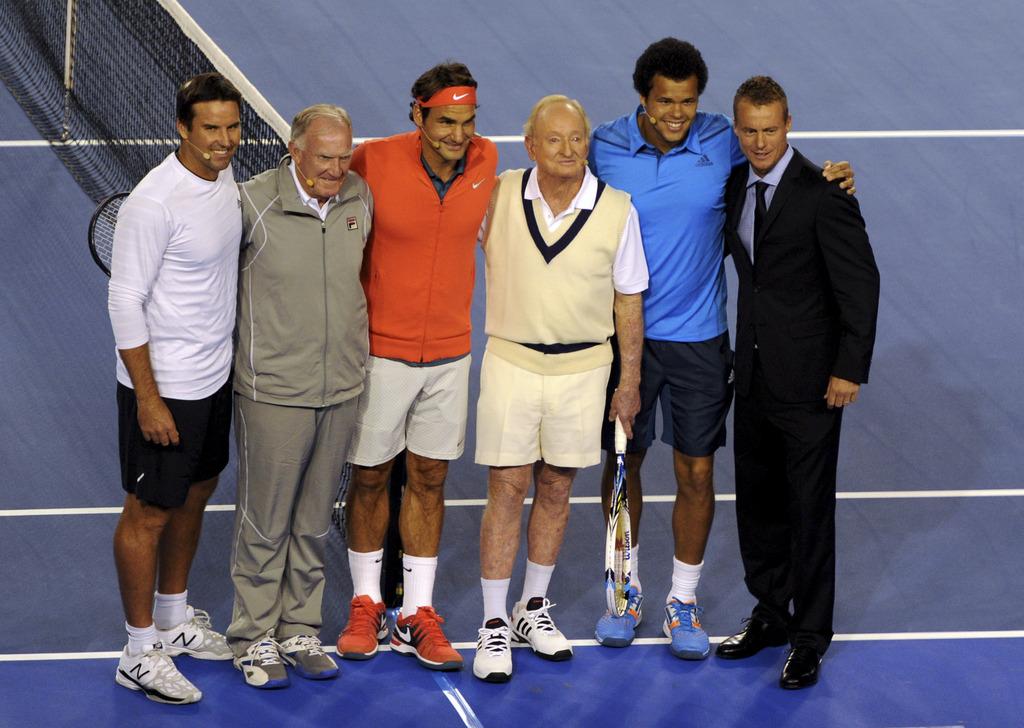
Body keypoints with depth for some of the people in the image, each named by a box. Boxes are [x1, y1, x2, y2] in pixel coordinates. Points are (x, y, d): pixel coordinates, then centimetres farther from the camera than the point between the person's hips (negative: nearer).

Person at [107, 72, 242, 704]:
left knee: (195, 494, 21)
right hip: (164, 388, -9)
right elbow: (125, 302, -21)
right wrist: (148, 399, -20)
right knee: (149, 513, 3)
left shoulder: (224, 175, 1)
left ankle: (174, 620, 39)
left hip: (214, 378, 9)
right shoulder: (154, 202, -25)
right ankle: (141, 652, 15)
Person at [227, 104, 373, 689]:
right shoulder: (255, 204, -14)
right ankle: (255, 639, 18)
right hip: (273, 393, -4)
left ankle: (301, 630, 27)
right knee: (265, 523, 5)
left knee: (314, 523, 15)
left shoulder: (359, 198, 1)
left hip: (341, 392, 5)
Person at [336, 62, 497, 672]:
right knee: (370, 477, 9)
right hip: (380, 352, -3)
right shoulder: (374, 162, -17)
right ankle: (366, 605, 26)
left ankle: (418, 616, 20)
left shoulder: (486, 161, -6)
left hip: (450, 353, 3)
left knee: (430, 479, 10)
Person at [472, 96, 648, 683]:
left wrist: (630, 382, 4)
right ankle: (495, 625, 6)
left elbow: (629, 301, 3)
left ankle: (535, 608, 27)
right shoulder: (498, 196, -5)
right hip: (511, 363, -1)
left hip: (583, 369, 1)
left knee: (556, 490, 11)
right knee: (507, 489, -2)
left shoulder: (617, 210, -5)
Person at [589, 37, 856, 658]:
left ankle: (683, 600, 21)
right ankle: (627, 589, 31)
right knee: (622, 463, 12)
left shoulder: (724, 143, -7)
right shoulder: (606, 148, -7)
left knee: (697, 474, 4)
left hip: (698, 339, 0)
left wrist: (828, 179, -12)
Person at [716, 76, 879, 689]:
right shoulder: (735, 185, 6)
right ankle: (771, 615, 30)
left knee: (809, 509, 1)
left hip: (808, 379, -7)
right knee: (756, 501, 15)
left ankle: (810, 638, 11)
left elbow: (861, 282, -14)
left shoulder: (822, 193, -14)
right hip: (754, 374, 7)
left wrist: (850, 369, -16)